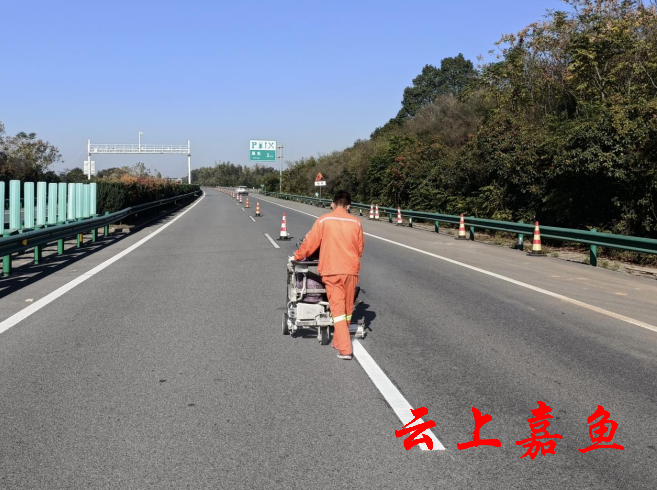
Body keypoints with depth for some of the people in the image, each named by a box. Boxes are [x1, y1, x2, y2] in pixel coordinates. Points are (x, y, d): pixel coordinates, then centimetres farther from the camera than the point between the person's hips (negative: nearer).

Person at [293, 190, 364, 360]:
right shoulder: (355, 222, 3)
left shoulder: (323, 220, -4)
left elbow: (310, 242, 1)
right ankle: (339, 341, 29)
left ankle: (344, 349, -7)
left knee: (337, 309, -1)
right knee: (348, 308, 16)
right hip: (351, 270, 2)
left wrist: (298, 256, 19)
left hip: (331, 270, -2)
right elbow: (360, 248, 12)